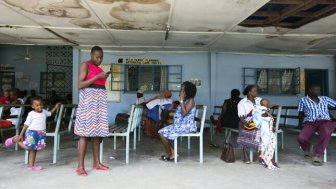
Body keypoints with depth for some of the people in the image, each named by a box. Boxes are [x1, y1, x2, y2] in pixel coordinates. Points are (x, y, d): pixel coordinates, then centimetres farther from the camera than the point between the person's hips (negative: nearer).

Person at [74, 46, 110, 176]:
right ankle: (80, 166, -6)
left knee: (97, 131, 6)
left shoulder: (100, 68, 22)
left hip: (100, 99, 7)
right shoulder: (85, 65, 0)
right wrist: (97, 77, -14)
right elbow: (80, 85, -12)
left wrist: (104, 79, 12)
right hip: (88, 99, -7)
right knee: (85, 132, -10)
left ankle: (96, 163, 13)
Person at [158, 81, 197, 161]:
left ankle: (169, 154, 2)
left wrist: (181, 100, -22)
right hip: (179, 125, 10)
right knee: (161, 132, 2)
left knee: (163, 133, -15)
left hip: (187, 126, -10)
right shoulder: (184, 101, 15)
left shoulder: (190, 101, -12)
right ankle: (172, 152, 2)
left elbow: (184, 113, -25)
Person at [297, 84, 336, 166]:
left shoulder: (325, 99, 21)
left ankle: (317, 155, -26)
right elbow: (301, 114, 18)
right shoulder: (303, 100, 14)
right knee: (301, 138, -29)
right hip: (310, 123, -1)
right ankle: (307, 148, 10)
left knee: (326, 132, -39)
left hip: (325, 121, 1)